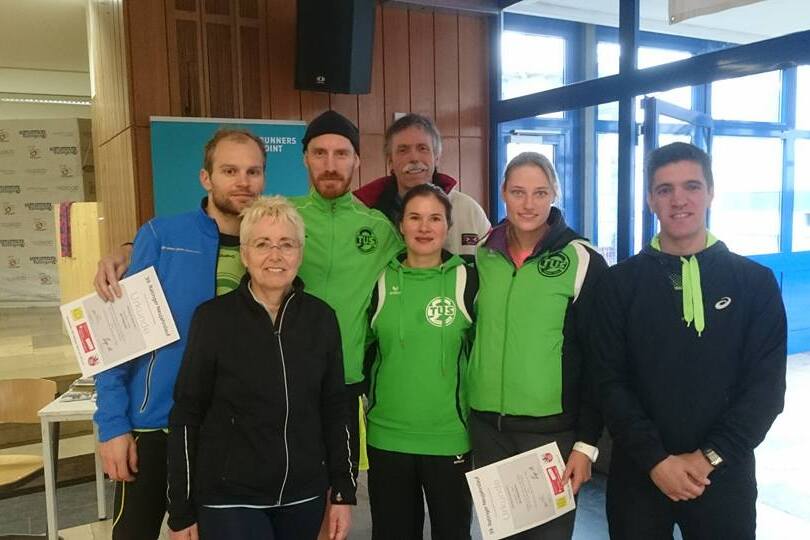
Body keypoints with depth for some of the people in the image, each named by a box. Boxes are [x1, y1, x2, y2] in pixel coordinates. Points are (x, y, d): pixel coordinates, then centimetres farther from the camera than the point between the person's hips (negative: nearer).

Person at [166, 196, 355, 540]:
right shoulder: (213, 317, -10)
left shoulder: (321, 318, -2)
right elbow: (186, 417, -7)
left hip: (304, 496, 3)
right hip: (229, 499, -3)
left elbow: (335, 409, 4)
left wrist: (343, 493, 3)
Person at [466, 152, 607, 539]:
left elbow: (598, 360, -6)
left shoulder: (582, 261, -8)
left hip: (551, 429, -4)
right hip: (487, 426, 4)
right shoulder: (482, 256, 3)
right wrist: (465, 416, 11)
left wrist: (587, 441, -8)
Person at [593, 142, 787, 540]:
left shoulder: (755, 282, 0)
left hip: (724, 475, 1)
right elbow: (611, 382, -4)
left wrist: (710, 457, -12)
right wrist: (655, 459, -13)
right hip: (639, 473, 0)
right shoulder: (621, 282, -1)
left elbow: (766, 386, -4)